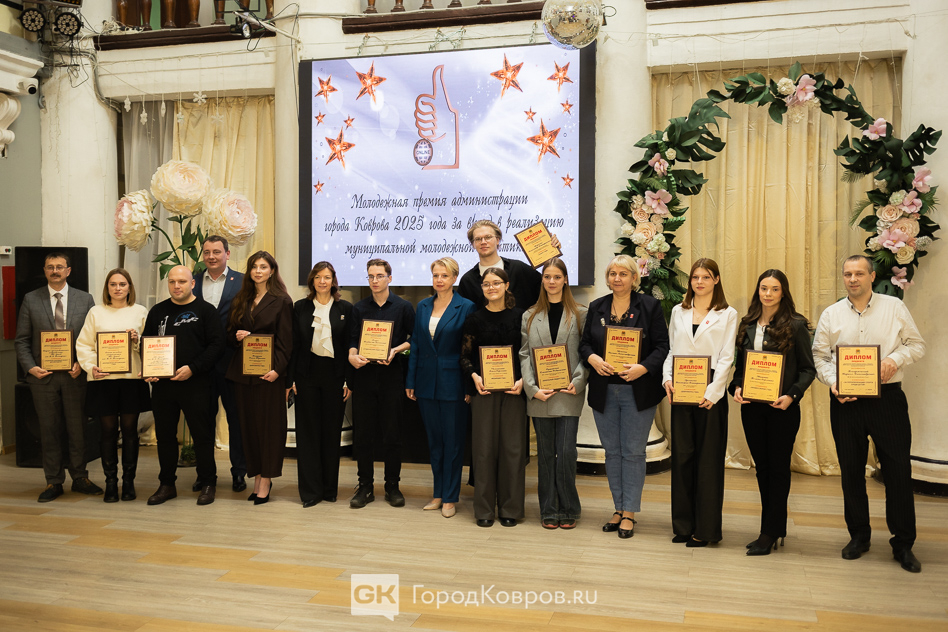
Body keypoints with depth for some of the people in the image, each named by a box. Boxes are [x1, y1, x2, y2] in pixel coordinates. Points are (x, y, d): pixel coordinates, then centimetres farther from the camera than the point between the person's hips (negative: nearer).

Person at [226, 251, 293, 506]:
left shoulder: (281, 301, -2)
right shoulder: (240, 301, 13)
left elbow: (285, 341, -7)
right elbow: (229, 333, 17)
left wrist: (277, 369, -18)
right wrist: (236, 336, -6)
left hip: (269, 372, -5)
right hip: (243, 371, 5)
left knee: (269, 425, -1)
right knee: (249, 424, 8)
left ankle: (265, 482, 5)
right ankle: (257, 477, 17)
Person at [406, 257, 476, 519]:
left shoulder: (466, 307, -6)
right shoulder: (423, 306, 8)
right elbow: (415, 345, 9)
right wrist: (410, 381, 5)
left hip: (453, 383, -4)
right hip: (427, 383, 5)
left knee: (453, 440, 3)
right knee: (434, 440, 12)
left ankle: (450, 497, 14)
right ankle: (438, 493, 24)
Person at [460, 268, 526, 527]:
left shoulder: (520, 316, 3)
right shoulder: (475, 319, 5)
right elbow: (465, 355, 7)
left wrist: (523, 380, -10)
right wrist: (474, 376, -10)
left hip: (514, 389, 0)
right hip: (483, 389, 0)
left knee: (513, 447, 2)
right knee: (484, 447, 2)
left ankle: (510, 508, 14)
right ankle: (484, 509, 13)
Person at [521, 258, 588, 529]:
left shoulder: (580, 315, 4)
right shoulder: (530, 316, 9)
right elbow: (524, 355, 5)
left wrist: (578, 382, -12)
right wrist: (532, 388, -7)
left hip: (568, 394, -2)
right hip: (540, 395, 2)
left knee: (566, 452, -5)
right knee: (546, 453, 8)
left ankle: (568, 509, 12)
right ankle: (549, 510, 18)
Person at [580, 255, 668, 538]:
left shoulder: (650, 306, -2)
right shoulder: (596, 307, 9)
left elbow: (663, 346, -5)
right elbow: (584, 343, 10)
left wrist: (642, 367, -20)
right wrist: (593, 358, -11)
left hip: (637, 391, -4)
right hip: (604, 391, 4)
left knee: (633, 451, 1)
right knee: (612, 451, 11)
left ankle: (629, 513, 12)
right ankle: (619, 508, 23)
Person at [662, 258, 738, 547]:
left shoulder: (728, 315, 4)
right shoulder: (678, 312, 15)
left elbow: (726, 358, -3)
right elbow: (671, 351, 13)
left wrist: (712, 392, -13)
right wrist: (667, 378, -3)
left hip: (710, 396, -3)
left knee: (708, 460, 1)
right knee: (682, 456, 5)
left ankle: (706, 528, 10)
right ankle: (684, 524, 16)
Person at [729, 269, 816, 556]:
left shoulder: (795, 325, -5)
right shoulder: (747, 325, 9)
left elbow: (808, 369, -5)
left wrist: (792, 395, -18)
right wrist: (736, 387, -4)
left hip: (782, 407, -5)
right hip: (751, 406, 5)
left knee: (778, 467, 3)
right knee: (762, 467, 12)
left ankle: (770, 533, 11)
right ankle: (775, 529, 24)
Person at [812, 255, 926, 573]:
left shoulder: (894, 307, 3)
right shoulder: (831, 314, 6)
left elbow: (916, 344, 6)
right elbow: (819, 355, 6)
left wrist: (895, 359, -13)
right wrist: (833, 382, -10)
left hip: (888, 398, -1)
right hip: (845, 401, 2)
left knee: (898, 469, 1)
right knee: (851, 471, 9)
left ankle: (903, 544, 15)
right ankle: (858, 536, 24)